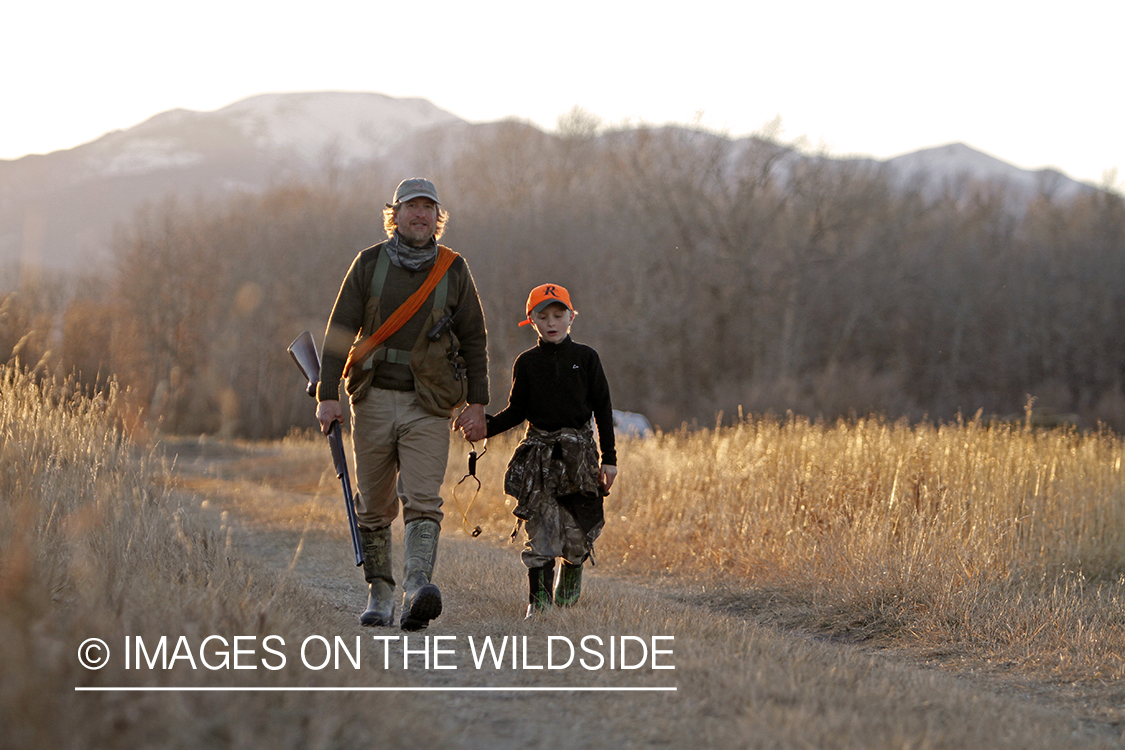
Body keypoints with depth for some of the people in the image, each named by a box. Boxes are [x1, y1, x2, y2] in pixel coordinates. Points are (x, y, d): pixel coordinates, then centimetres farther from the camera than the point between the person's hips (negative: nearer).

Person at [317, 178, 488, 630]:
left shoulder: (453, 271, 5)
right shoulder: (370, 264, 4)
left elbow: (473, 340, 9)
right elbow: (339, 332, 3)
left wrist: (476, 404, 2)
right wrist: (327, 395, -5)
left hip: (428, 405, -1)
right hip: (374, 399, 1)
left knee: (423, 501, -16)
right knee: (374, 506, 6)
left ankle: (417, 590, -30)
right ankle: (379, 596, 16)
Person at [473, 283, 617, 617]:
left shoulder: (585, 358, 3)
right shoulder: (527, 363, 5)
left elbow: (602, 409, 4)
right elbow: (517, 410, 9)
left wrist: (609, 458, 1)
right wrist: (486, 428, -8)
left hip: (579, 451, 0)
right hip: (539, 450, 0)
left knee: (578, 528, -1)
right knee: (541, 527, -7)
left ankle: (571, 576, 28)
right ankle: (539, 597, 0)